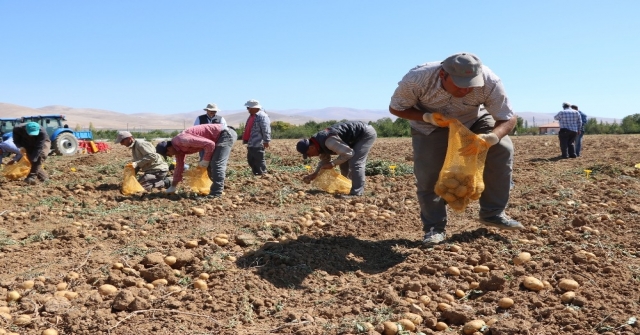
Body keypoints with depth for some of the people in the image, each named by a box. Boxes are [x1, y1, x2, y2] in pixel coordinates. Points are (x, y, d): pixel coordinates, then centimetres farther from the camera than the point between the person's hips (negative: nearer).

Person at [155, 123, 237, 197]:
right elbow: (179, 166, 20)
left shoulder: (183, 141, -24)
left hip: (226, 134, -10)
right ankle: (217, 189, 19)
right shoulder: (178, 147, 8)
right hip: (218, 137, 10)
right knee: (211, 165, 12)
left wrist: (205, 160, -12)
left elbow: (210, 144, -26)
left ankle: (216, 194, -12)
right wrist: (173, 187, 24)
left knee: (216, 164, -15)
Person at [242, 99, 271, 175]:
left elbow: (266, 129, -19)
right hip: (251, 143, 10)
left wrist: (266, 141, -22)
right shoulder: (251, 116, 17)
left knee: (259, 161, -5)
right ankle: (256, 174, 24)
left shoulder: (262, 116, -14)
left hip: (258, 144, -10)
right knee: (250, 160, 15)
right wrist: (245, 139, 26)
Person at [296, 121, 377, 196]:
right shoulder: (320, 143, 0)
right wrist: (315, 174, 2)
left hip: (367, 133, -10)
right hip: (358, 136, 10)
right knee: (344, 162, 12)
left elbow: (349, 153, -27)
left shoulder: (328, 141, -32)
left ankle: (356, 193, -14)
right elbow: (325, 159, 14)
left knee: (355, 163, -17)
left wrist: (333, 163, -17)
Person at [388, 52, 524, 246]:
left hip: (475, 119, 2)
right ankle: (434, 227, 2)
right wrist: (427, 117, -37)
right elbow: (396, 108, -20)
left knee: (503, 149, -17)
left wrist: (492, 137, -49)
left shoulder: (490, 82, -35)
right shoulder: (416, 79, -36)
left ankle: (492, 213, -2)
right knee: (427, 173, -16)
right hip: (430, 124, -1)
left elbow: (508, 119, -27)